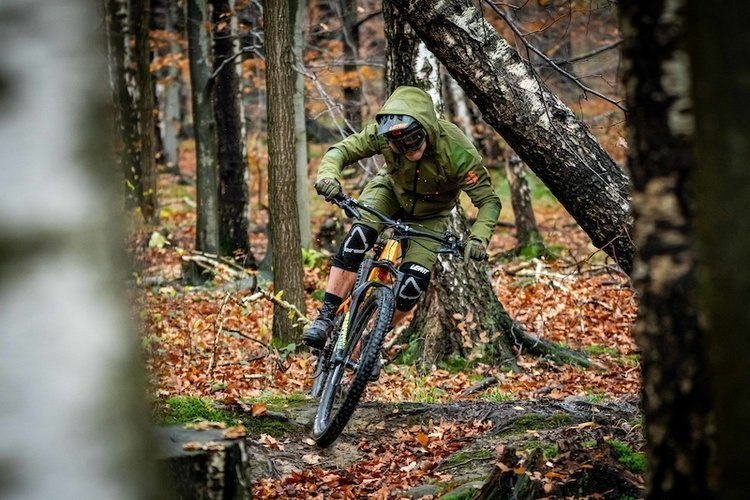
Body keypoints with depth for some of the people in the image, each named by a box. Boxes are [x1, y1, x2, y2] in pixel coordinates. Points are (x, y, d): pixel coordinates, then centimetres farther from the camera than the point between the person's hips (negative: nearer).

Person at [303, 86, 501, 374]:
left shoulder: (457, 152, -37)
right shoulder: (382, 133, -31)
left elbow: (489, 201, -31)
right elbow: (341, 150, -25)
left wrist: (478, 238, -48)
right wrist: (328, 176, -47)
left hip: (430, 214, -1)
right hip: (391, 191, 1)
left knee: (414, 283, -18)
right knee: (359, 234, -30)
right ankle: (325, 318, -25)